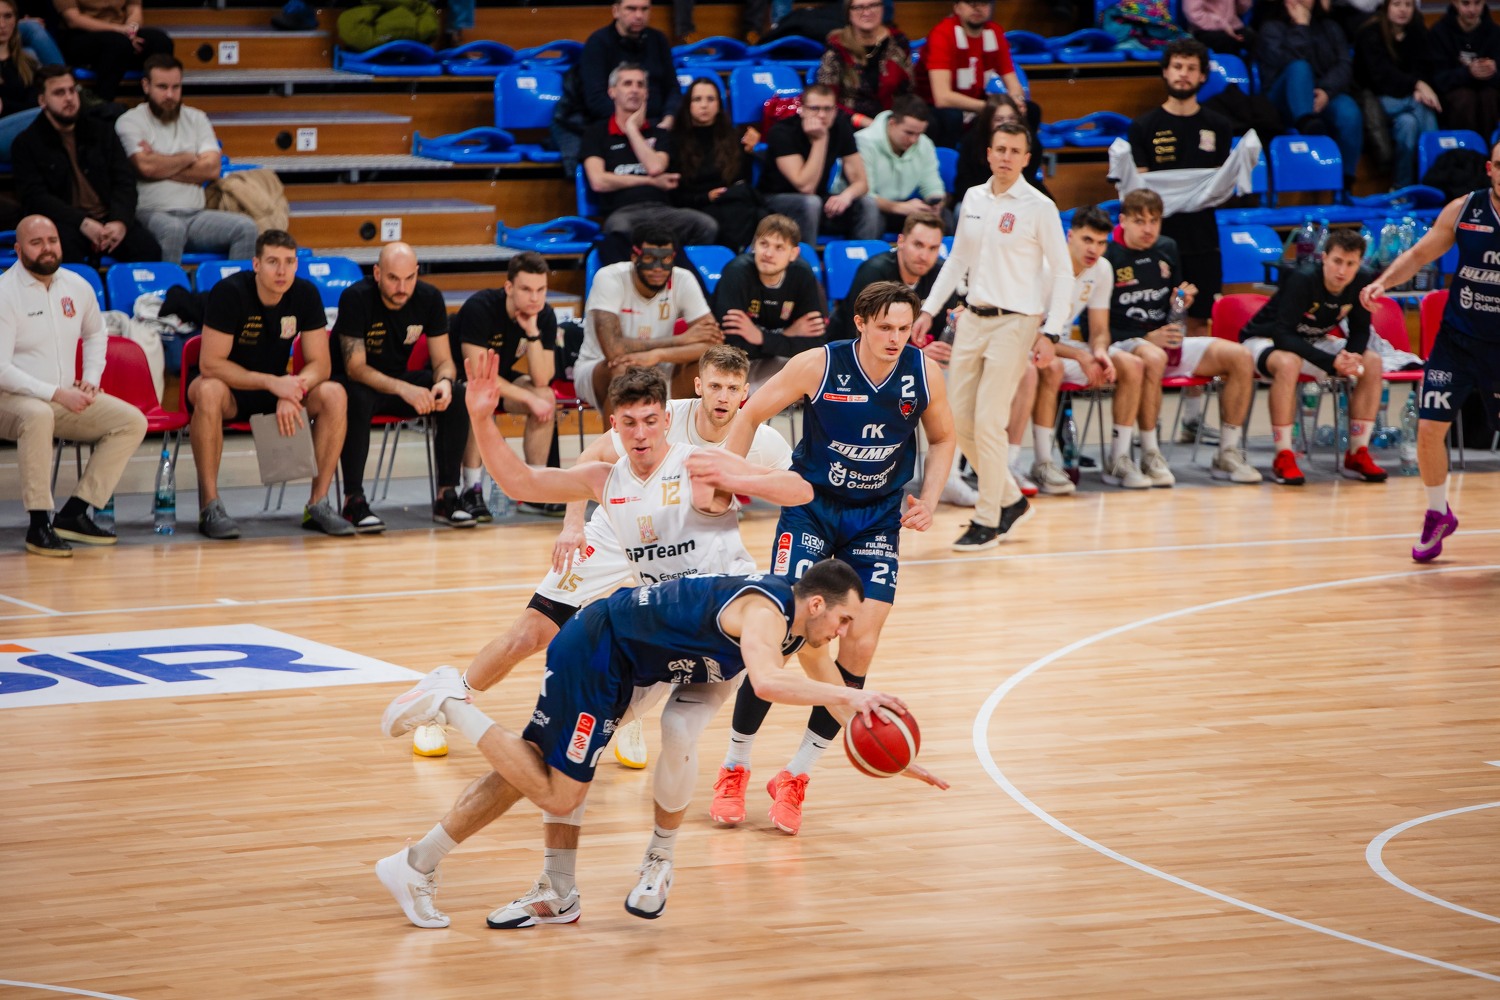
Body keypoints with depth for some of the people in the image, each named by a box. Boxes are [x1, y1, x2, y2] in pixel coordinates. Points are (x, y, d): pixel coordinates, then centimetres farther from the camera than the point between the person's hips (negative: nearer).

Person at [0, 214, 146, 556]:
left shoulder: (77, 286, 6)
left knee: (132, 422, -7)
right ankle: (39, 525, -34)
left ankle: (74, 513, -9)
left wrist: (91, 378, 9)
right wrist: (56, 394, -23)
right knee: (37, 415, -41)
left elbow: (96, 333, 27)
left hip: (66, 399, 7)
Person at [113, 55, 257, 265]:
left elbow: (211, 169, 3)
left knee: (245, 227, -20)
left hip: (195, 215, 5)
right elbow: (147, 167, -14)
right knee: (172, 228, -39)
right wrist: (188, 158, 2)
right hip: (151, 214, -5)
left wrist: (163, 167, -4)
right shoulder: (129, 122, 4)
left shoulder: (196, 119, 17)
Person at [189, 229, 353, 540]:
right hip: (231, 388, -4)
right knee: (209, 392, -39)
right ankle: (210, 507, -31)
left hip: (275, 386, 4)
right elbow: (211, 364, -24)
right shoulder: (229, 293, -21)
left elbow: (320, 363, -8)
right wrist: (273, 384, -31)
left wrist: (291, 392, -29)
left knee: (334, 395, -22)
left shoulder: (305, 294, -9)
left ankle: (318, 503, -16)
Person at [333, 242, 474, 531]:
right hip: (356, 382, -4)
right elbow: (355, 367, -25)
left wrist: (444, 382, -30)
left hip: (401, 378, 4)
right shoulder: (356, 298, -22)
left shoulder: (429, 298, -9)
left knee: (457, 396, -21)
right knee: (358, 401, -39)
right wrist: (404, 390, -40)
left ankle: (446, 496, -15)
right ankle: (353, 501, -29)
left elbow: (443, 361, -4)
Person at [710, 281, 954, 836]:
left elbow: (942, 438, 8)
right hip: (811, 504, -2)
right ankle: (734, 767, 8)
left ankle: (796, 776, 5)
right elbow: (751, 415, -5)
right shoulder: (819, 365, -19)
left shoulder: (924, 373, -11)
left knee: (860, 646, -10)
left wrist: (928, 500, -6)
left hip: (878, 517, 2)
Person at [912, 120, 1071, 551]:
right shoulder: (973, 199, 9)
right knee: (961, 420, 3)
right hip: (973, 318, 6)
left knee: (989, 421, -11)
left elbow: (1063, 272, -5)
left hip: (1014, 322, -6)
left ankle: (987, 522, 1)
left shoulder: (1039, 207, -7)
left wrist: (1050, 334, -12)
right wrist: (930, 309, 13)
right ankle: (1011, 500, 22)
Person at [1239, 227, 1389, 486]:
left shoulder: (1361, 282, -14)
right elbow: (1283, 335, -33)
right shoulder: (1302, 280, -30)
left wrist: (1351, 356, -26)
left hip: (1311, 341, 6)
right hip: (1265, 339, -6)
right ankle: (1283, 458, -30)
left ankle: (1357, 454, -6)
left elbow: (1360, 330, -2)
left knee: (1372, 363, -13)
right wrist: (1332, 363, -41)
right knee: (1288, 363, -40)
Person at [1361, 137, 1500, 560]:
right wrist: (1383, 282, -11)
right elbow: (1419, 254, 5)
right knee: (1430, 427, -5)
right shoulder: (1463, 210, -4)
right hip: (1457, 339, 2)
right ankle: (1438, 514, 16)